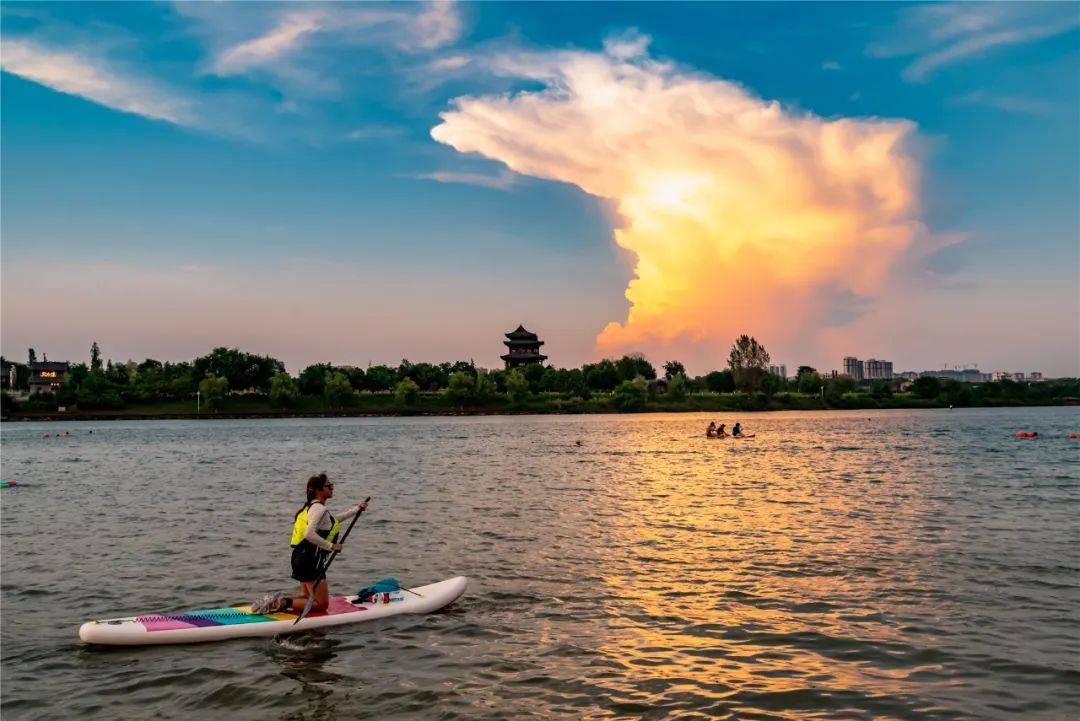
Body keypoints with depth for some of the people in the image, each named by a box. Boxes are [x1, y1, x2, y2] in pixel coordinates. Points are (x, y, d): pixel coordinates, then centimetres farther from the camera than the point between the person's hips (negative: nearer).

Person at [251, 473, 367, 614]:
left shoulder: (311, 507, 17)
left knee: (307, 598, 22)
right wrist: (331, 546, -22)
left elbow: (334, 521, 31)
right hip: (311, 560, -10)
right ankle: (285, 603, -13)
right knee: (322, 604, -4)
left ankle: (277, 599, 6)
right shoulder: (320, 509, -14)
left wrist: (356, 509, 29)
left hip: (301, 557, 10)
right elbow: (309, 534, -28)